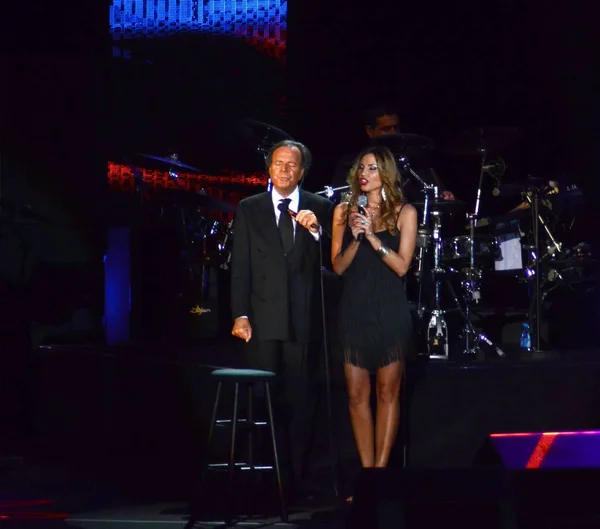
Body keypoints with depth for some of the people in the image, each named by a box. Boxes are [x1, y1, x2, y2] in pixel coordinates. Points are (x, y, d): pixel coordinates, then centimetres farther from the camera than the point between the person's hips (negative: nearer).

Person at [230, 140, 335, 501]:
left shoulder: (321, 209, 7)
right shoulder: (249, 209, 8)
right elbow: (241, 265, 4)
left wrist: (316, 229, -17)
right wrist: (240, 314, -3)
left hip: (304, 319, 0)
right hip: (263, 319, 0)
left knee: (301, 401, 3)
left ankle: (297, 478, 9)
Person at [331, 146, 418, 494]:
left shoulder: (403, 213, 1)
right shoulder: (345, 211, 7)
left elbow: (402, 266, -7)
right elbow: (338, 266, 3)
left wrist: (372, 236, -16)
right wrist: (355, 237, -13)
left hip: (389, 312, -2)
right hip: (354, 311, 2)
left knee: (388, 392, 1)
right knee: (357, 394, 1)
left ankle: (381, 467, 3)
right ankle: (366, 468, 5)